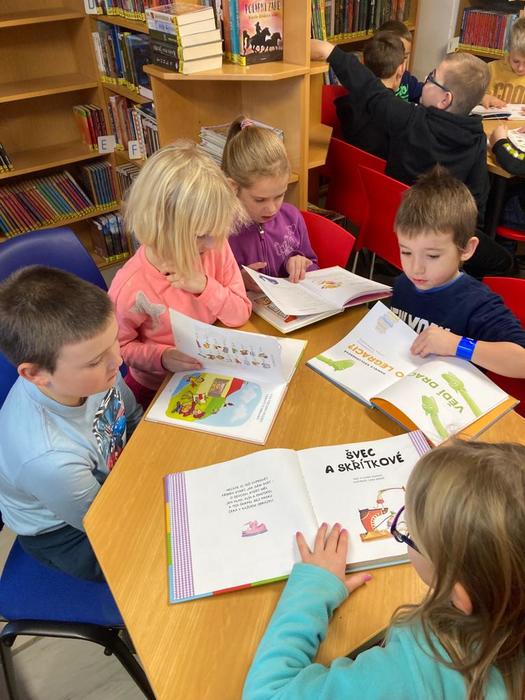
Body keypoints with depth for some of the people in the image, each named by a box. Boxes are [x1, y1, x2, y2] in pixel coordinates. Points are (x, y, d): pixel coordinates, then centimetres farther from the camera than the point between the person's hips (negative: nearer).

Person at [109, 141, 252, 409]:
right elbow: (121, 346, -11)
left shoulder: (217, 248, -15)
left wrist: (205, 287, -26)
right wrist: (161, 357, -28)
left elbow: (241, 314, -9)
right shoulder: (130, 287, -28)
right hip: (156, 389, -3)